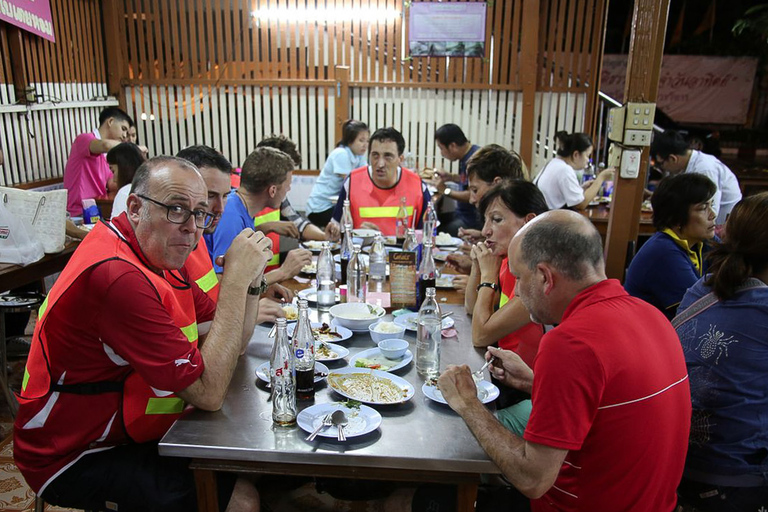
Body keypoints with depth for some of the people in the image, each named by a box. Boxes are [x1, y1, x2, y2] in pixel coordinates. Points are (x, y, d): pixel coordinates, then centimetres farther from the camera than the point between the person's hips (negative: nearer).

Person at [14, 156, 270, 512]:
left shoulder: (158, 253, 1)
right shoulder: (118, 275, -30)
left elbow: (231, 346, 3)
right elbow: (209, 392, -29)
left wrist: (251, 280, -14)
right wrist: (235, 277, -28)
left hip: (130, 429, 9)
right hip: (75, 459, -9)